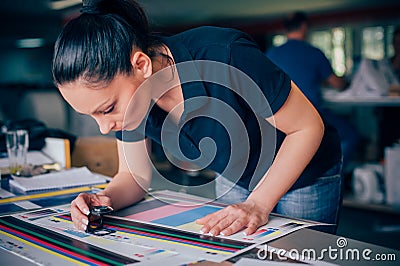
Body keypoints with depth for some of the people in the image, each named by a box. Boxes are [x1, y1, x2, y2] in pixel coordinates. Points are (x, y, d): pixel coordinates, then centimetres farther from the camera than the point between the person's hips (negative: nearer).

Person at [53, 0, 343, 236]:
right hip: (234, 181, 5)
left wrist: (257, 204, -30)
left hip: (305, 177, -4)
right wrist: (107, 199, -27)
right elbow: (134, 175, -5)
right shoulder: (120, 94, -19)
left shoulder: (226, 58, -39)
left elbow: (310, 127, -26)